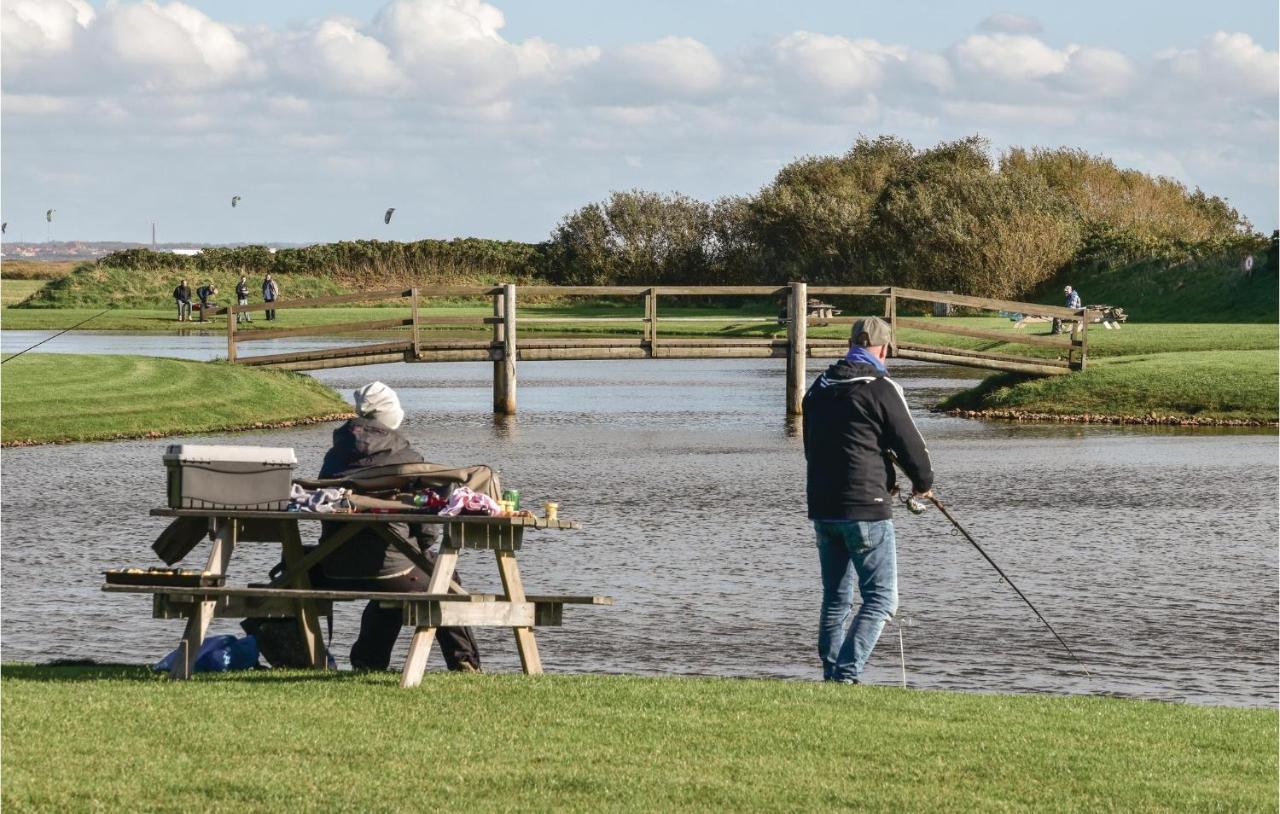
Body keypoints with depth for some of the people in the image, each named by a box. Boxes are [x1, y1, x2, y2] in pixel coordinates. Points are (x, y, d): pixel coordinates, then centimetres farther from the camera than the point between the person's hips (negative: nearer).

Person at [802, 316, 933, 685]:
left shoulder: (818, 389, 13)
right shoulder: (881, 389, -9)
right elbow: (911, 445, -7)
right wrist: (923, 484, 15)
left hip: (822, 508, 7)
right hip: (866, 508, -7)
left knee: (835, 600, 15)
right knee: (881, 598, -3)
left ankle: (831, 675, 13)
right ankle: (847, 674, -15)